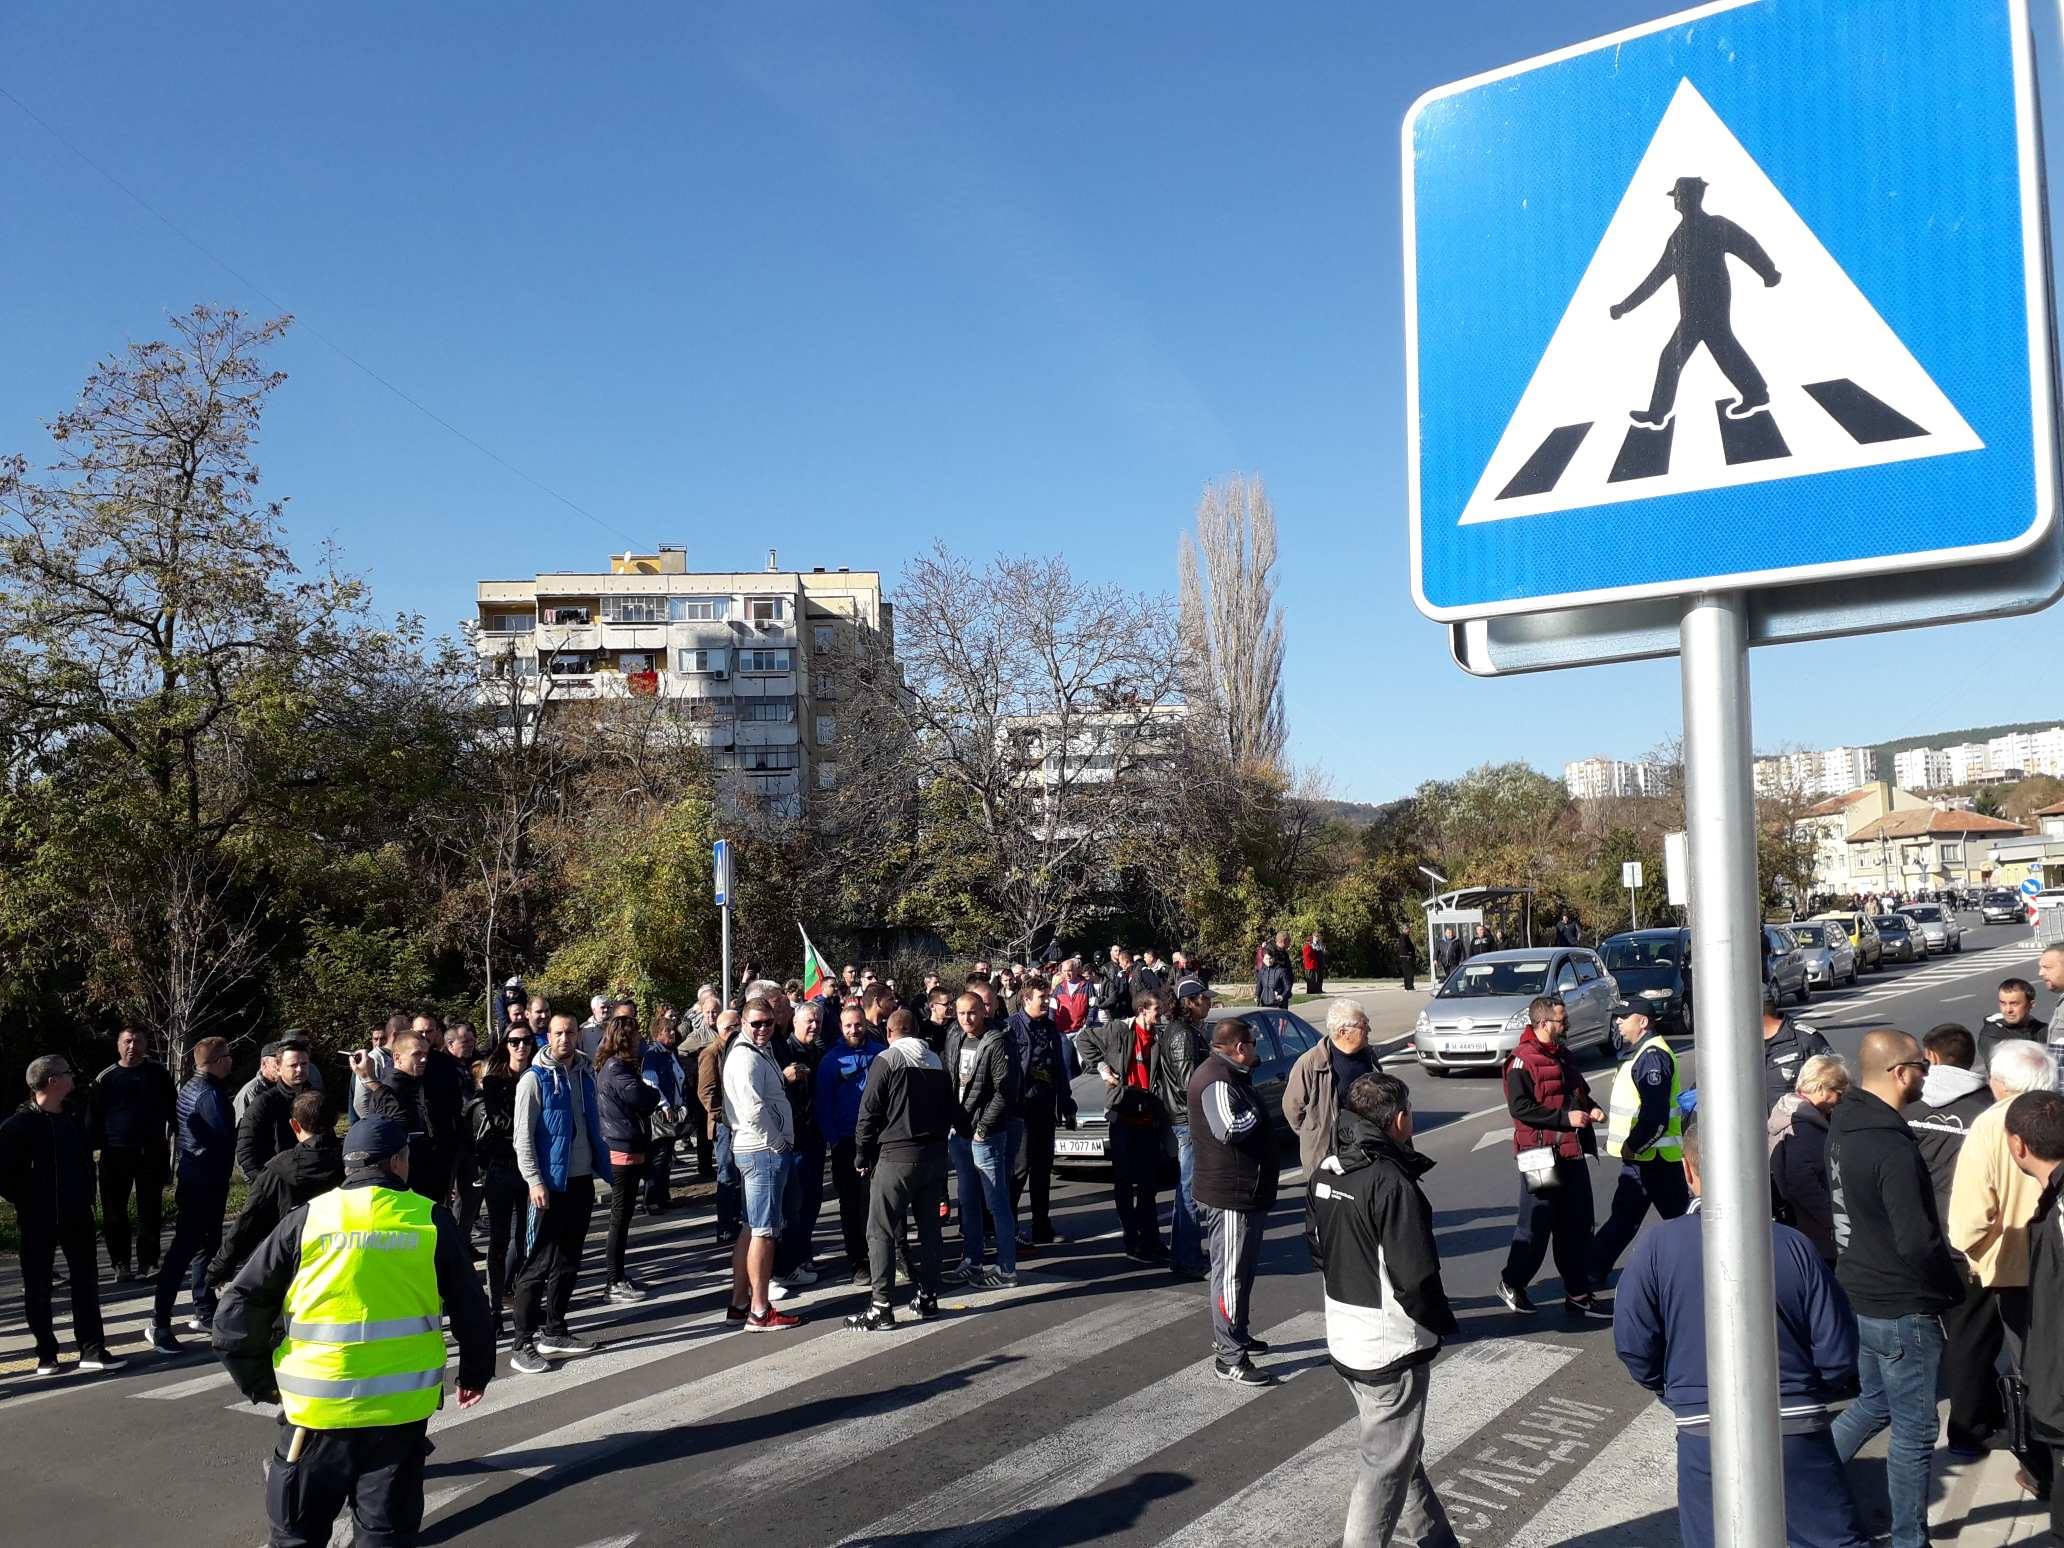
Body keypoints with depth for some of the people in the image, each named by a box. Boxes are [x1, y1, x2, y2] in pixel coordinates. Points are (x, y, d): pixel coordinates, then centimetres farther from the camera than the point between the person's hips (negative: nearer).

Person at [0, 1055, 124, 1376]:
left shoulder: (75, 1121, 7)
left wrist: (85, 1198, 10)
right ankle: (46, 1353, 17)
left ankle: (92, 1350, 7)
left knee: (86, 1283, 4)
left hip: (77, 1217, 5)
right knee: (37, 1289, 6)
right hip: (38, 1221, -5)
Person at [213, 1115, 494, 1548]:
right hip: (403, 1404, 0)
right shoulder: (431, 1220, -1)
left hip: (318, 1406, 0)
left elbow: (241, 1305, -1)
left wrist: (256, 1380, 11)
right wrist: (477, 1371, 20)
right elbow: (469, 1305, 5)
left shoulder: (307, 1218, -2)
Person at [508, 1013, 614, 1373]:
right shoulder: (534, 1079, -8)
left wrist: (605, 1167, 14)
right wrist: (534, 1180, -18)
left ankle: (554, 1331, 24)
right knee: (539, 1264, -5)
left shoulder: (585, 1075, 11)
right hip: (550, 1184, -6)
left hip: (582, 1181, 7)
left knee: (568, 1262, 13)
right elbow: (523, 1136, -12)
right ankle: (523, 1345, 0)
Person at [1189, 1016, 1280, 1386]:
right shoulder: (1217, 1081, -21)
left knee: (1241, 1270, 22)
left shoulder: (1229, 1075, 13)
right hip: (1230, 1195, -11)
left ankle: (1233, 1335, 36)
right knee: (1230, 1275, -6)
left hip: (1245, 1193, 11)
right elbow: (1229, 1129, -32)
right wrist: (1254, 1113, -17)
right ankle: (1230, 1359, -1)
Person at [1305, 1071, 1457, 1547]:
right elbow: (1417, 1276, -23)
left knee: (1399, 1448, 24)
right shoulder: (1392, 1183, -24)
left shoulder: (1324, 1172, 1)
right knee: (1384, 1465, 5)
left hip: (1342, 1338, 8)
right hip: (1392, 1347, -8)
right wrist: (1441, 1323, -6)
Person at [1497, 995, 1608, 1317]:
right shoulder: (1522, 1061, -12)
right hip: (1541, 1154, -8)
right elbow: (1519, 1107, -19)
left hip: (1573, 1152, 8)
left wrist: (1590, 1109, 7)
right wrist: (1565, 1117, -21)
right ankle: (1511, 1284, 18)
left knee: (1577, 1225, 10)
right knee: (1535, 1225, -1)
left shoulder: (1563, 1055, 16)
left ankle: (1578, 1295, 17)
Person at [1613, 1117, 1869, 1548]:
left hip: (1703, 1436, 0)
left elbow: (1632, 1343, -4)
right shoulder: (1794, 1246, -7)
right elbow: (1838, 1353, -4)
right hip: (1797, 1432, 0)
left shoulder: (1659, 1245, -9)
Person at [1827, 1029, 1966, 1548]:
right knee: (1915, 1432, 8)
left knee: (1873, 1404, 25)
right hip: (1902, 1309, -8)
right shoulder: (1893, 1149, -27)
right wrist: (1954, 1290, -8)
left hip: (1856, 1293, 8)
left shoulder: (1842, 1125, 1)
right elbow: (1918, 1241, -27)